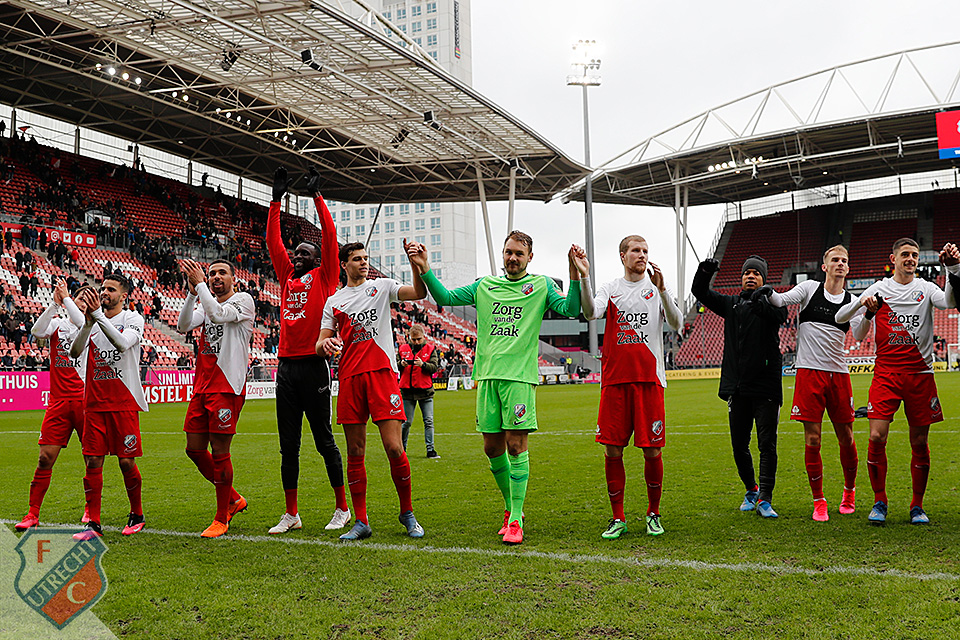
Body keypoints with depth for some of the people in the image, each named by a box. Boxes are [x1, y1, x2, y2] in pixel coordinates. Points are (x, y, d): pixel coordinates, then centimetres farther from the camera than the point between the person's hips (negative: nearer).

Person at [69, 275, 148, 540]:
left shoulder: (133, 319, -1)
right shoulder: (92, 321, 10)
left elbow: (123, 343, -22)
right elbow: (74, 352, -5)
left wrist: (98, 315, -27)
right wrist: (88, 322, -19)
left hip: (124, 403, -3)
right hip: (94, 403, 4)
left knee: (127, 461, 0)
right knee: (93, 461, 0)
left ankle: (137, 515, 19)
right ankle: (93, 523, 6)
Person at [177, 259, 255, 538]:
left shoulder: (243, 300, -2)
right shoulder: (206, 304, 18)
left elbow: (218, 314, -21)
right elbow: (183, 326, 2)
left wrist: (199, 283, -13)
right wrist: (192, 292, -8)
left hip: (227, 387, -8)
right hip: (202, 387, 8)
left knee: (219, 452, -5)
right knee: (194, 449, 9)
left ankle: (222, 519, 9)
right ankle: (233, 499, 27)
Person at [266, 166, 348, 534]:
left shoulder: (324, 278, 4)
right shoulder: (287, 278, 16)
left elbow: (330, 236, -3)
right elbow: (273, 242, 17)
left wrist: (317, 196, -2)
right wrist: (276, 200, 14)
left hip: (313, 366, -5)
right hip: (286, 366, 6)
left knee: (324, 440, 0)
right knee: (288, 445, 8)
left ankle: (342, 508, 11)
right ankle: (291, 514, 15)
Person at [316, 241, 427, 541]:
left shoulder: (381, 286, 10)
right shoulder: (333, 301, 16)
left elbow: (419, 293, -5)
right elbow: (320, 344, 12)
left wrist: (417, 264, -19)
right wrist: (326, 344, -11)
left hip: (382, 373, -2)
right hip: (350, 378, 2)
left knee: (394, 448, -9)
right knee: (355, 453, 3)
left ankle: (407, 513, 9)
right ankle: (361, 522, 12)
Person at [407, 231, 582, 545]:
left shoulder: (540, 285, 8)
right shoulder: (485, 286, 17)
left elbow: (570, 309, -6)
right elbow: (446, 298, 14)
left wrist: (575, 276, -20)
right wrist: (425, 270, 1)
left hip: (520, 376, -4)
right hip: (488, 375, 4)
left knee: (516, 445, -7)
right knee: (493, 447, 6)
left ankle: (516, 520, -2)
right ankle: (510, 505, 26)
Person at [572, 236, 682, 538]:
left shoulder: (657, 288, 8)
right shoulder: (610, 289, 9)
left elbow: (676, 323, -7)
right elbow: (591, 312, -11)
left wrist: (661, 288, -19)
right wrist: (584, 276, -24)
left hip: (649, 378, -1)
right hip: (614, 378, 1)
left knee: (652, 451, 0)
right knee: (612, 450, 0)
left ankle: (653, 514, 19)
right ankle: (618, 518, 13)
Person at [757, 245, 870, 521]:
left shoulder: (853, 301, 8)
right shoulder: (809, 288, 5)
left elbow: (859, 336, -4)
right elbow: (781, 301, -5)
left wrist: (868, 314, -22)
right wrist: (768, 292, -26)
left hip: (838, 373, 2)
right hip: (809, 371, -2)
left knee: (846, 438, 8)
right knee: (812, 440, -3)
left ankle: (849, 491, 31)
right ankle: (819, 501, 9)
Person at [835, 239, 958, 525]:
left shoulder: (925, 288, 7)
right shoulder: (879, 289, 6)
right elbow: (840, 317, 2)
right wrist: (860, 303, -18)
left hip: (920, 374, 1)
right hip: (886, 373, -1)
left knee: (920, 443, 4)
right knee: (876, 438, -10)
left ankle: (917, 506, 18)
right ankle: (879, 502, 5)